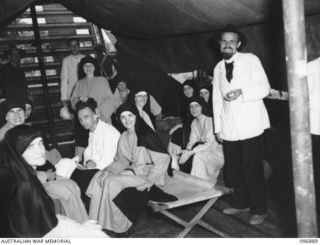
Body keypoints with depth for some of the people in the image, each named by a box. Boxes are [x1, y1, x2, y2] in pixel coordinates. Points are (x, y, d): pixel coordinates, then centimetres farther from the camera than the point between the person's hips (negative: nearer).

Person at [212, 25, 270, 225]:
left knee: (252, 169, -2)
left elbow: (264, 88, -5)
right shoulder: (218, 68, 14)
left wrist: (242, 93, -22)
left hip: (250, 125, -4)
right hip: (229, 128, 5)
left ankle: (259, 210, 14)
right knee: (233, 169, 11)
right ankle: (240, 203, 29)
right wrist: (218, 126, 10)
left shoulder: (251, 60, 0)